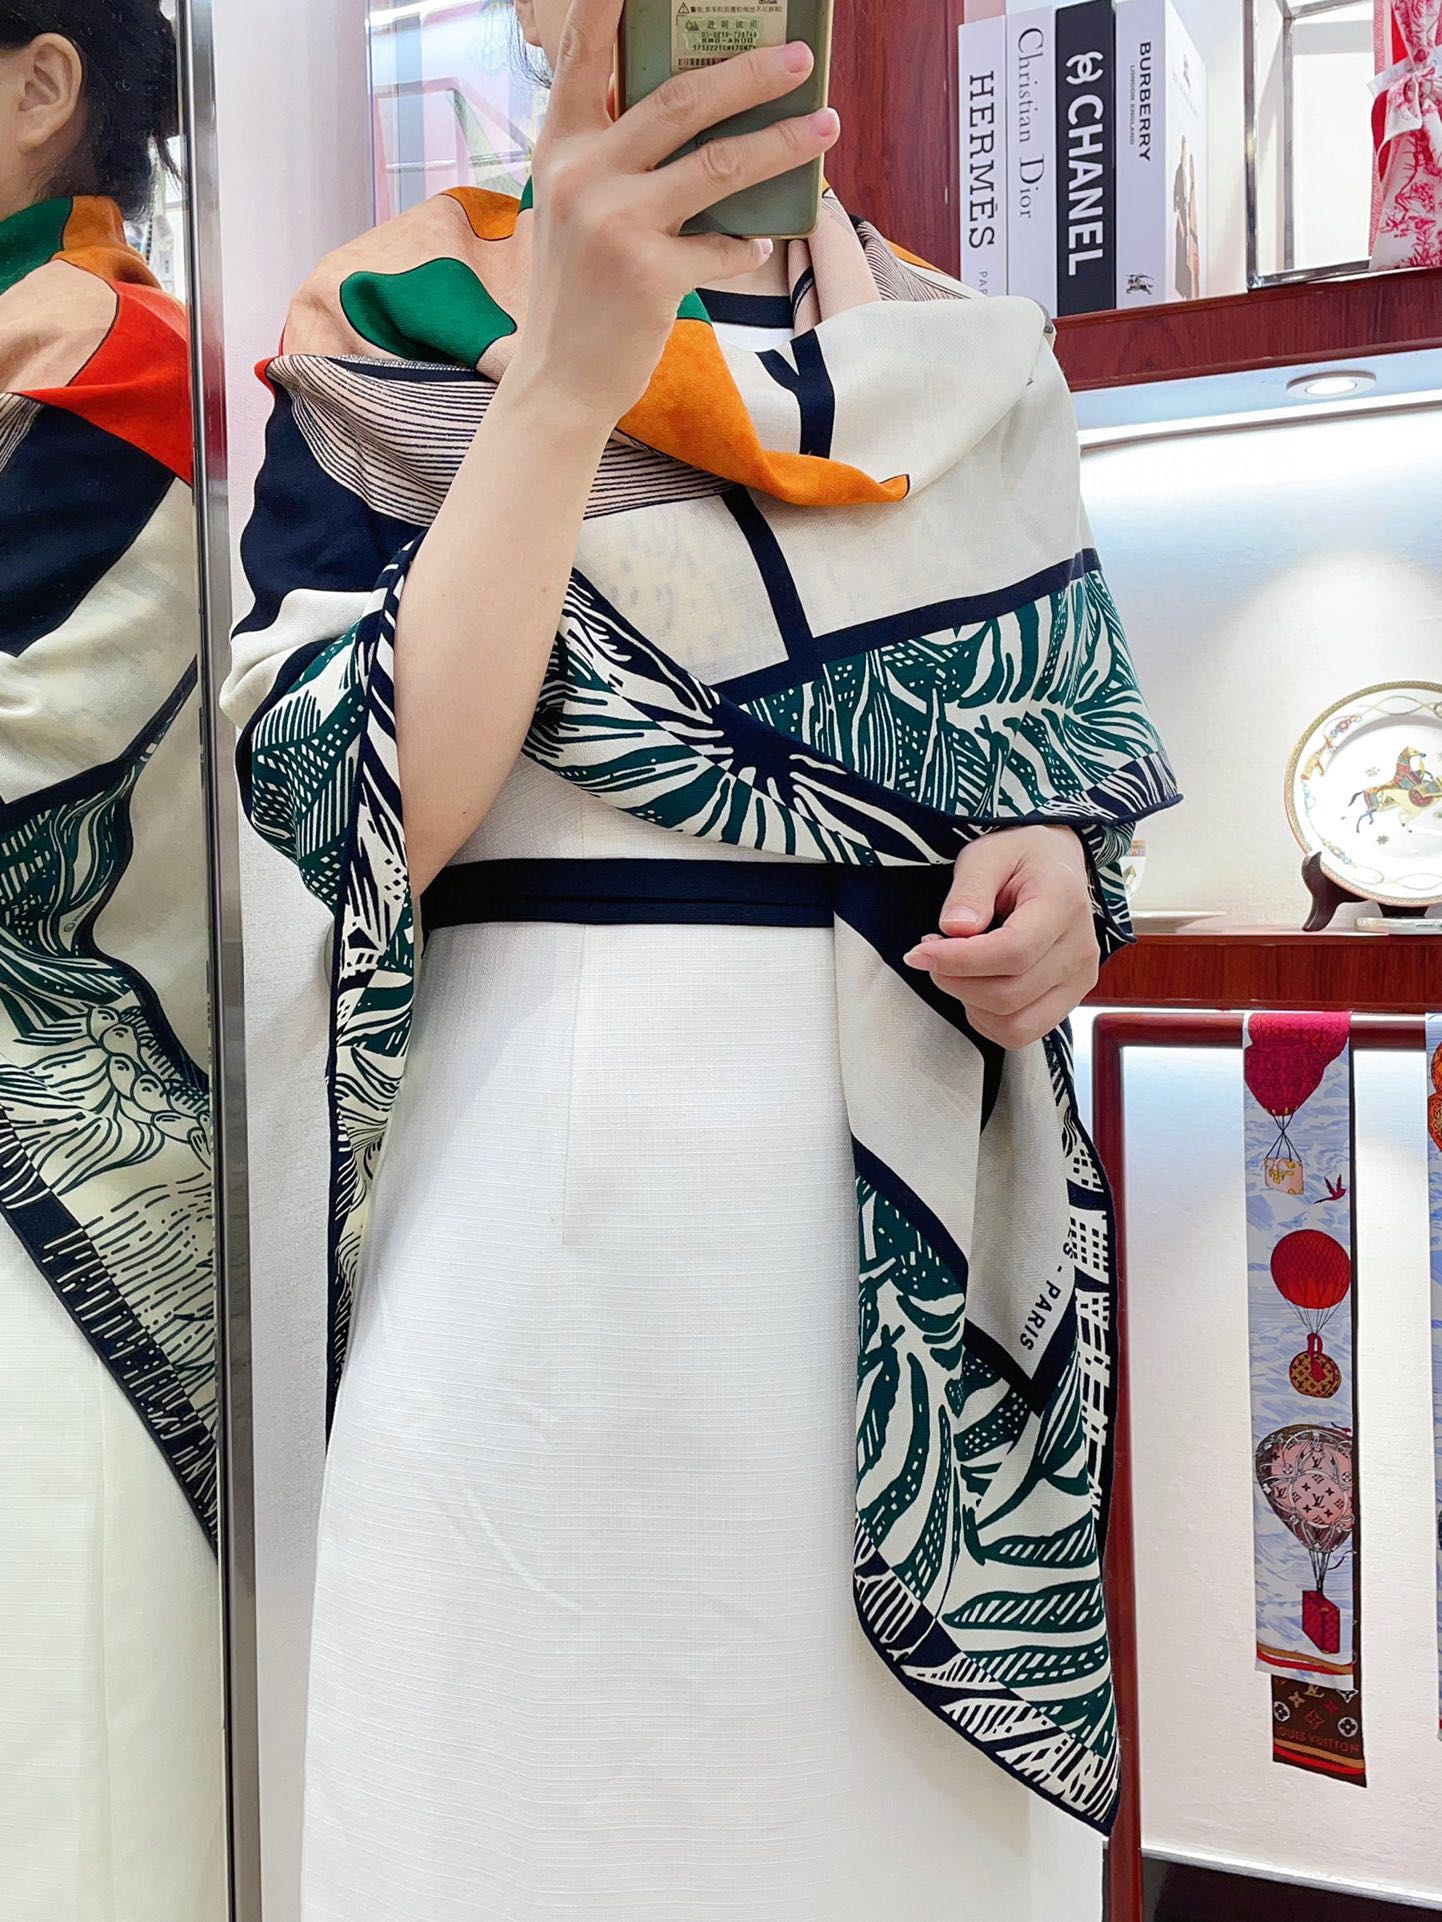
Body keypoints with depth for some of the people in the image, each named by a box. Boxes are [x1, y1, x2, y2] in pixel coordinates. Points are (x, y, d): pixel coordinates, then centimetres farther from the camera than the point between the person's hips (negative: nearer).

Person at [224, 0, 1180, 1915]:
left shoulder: (974, 351, 13)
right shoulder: (396, 329, 2)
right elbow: (373, 810, -12)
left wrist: (1053, 871, -5)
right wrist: (565, 374, -19)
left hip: (935, 1197, 4)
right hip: (554, 1172, -3)